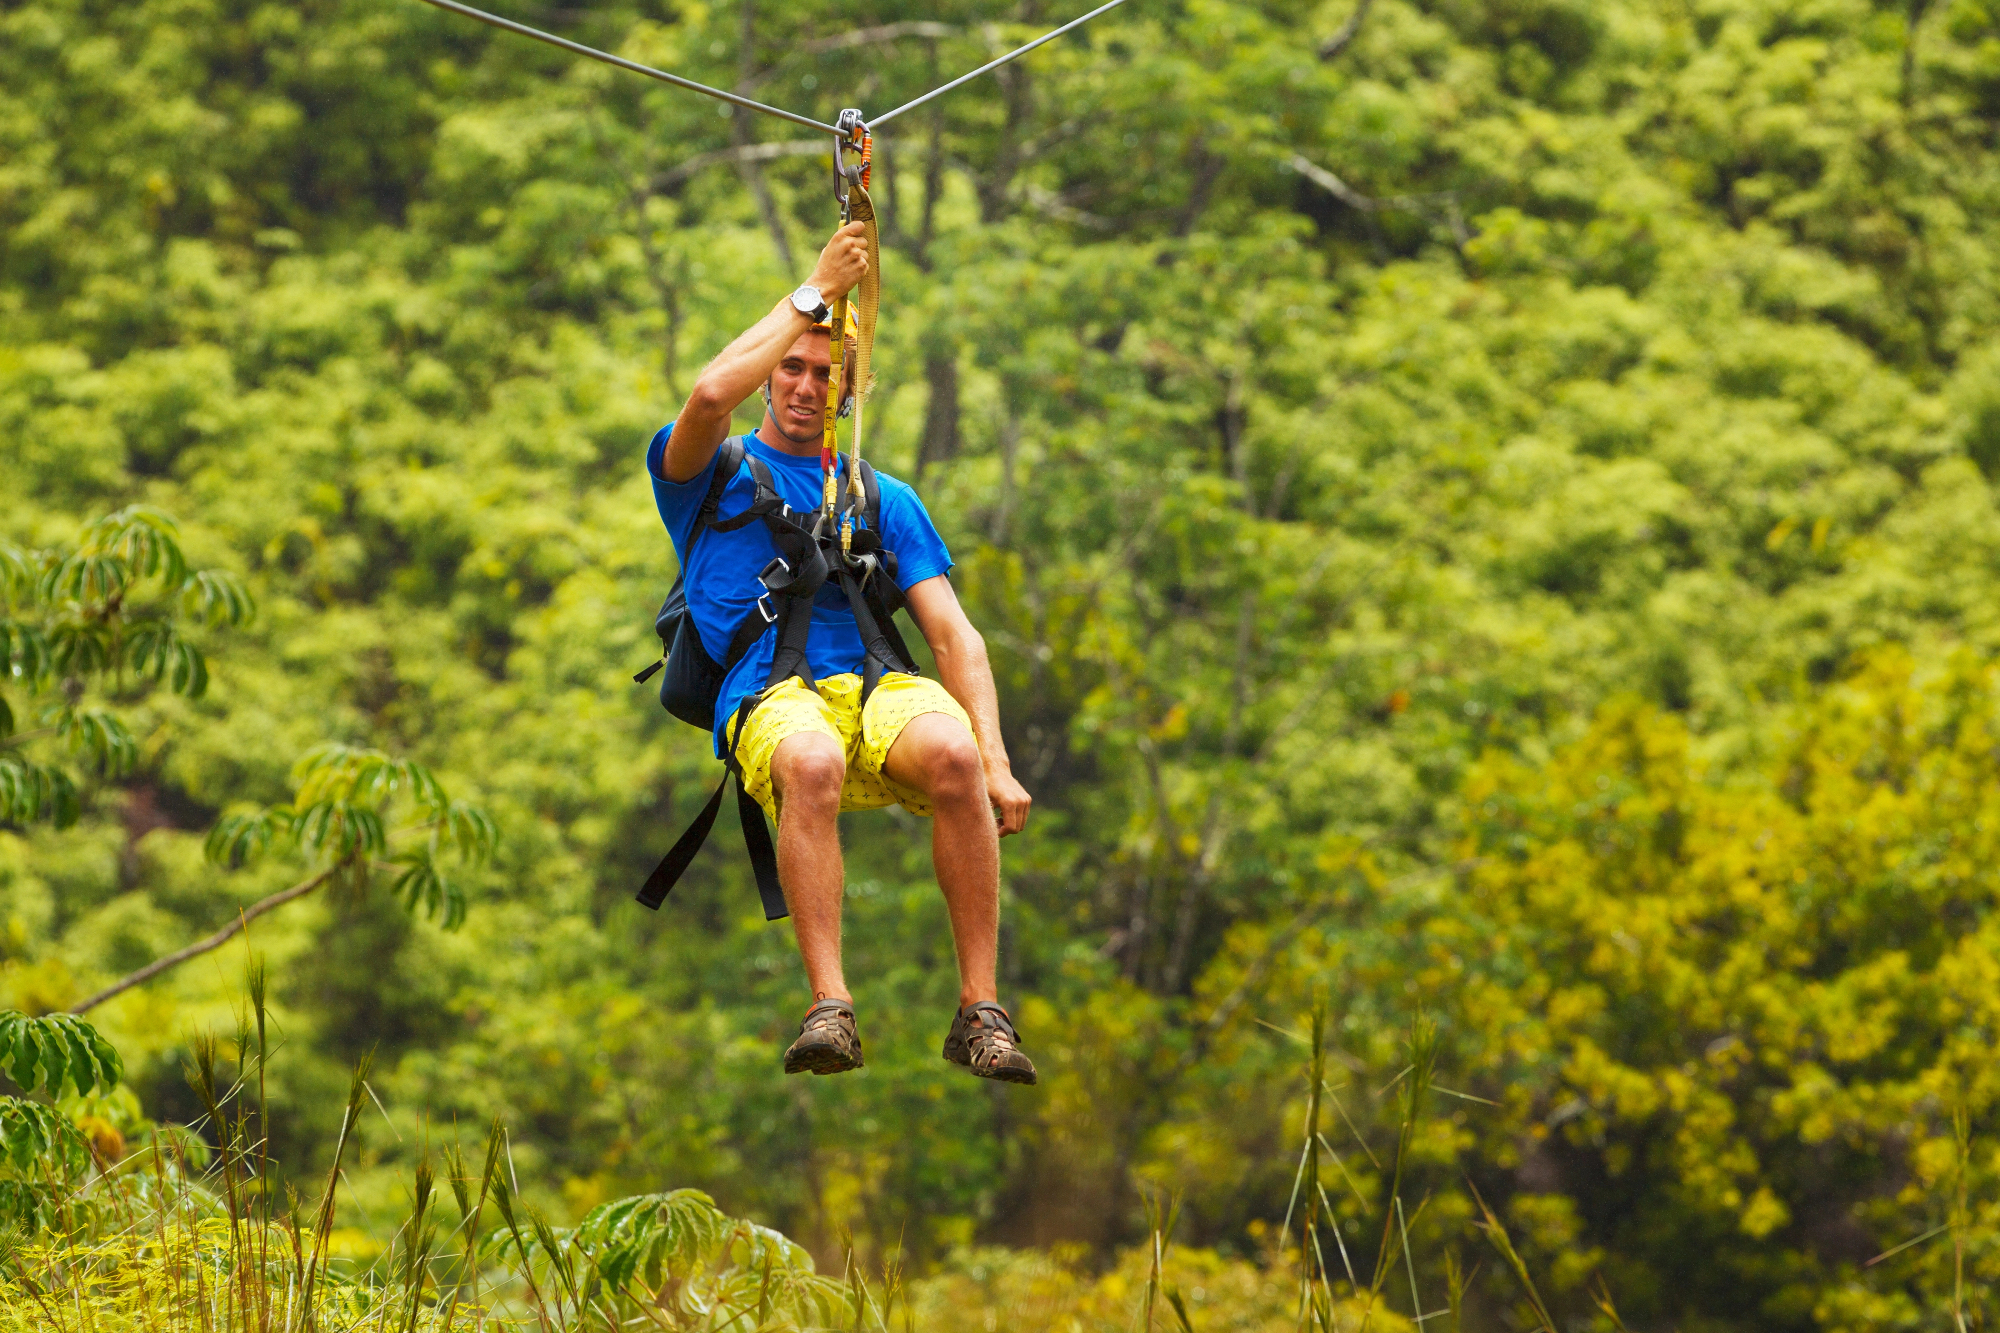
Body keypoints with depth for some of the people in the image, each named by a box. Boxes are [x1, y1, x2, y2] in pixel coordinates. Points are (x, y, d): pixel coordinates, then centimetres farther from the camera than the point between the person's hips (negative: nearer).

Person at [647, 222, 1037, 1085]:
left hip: (879, 688, 2)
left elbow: (954, 634, 16)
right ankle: (830, 1009, -45)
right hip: (768, 698, -2)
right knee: (812, 762, -41)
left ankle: (980, 1012, -32)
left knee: (953, 752, -35)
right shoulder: (711, 476, 20)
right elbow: (712, 394, -6)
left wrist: (996, 762, -1)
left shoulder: (886, 500, 27)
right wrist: (817, 291, 1)